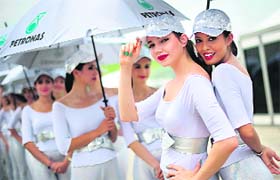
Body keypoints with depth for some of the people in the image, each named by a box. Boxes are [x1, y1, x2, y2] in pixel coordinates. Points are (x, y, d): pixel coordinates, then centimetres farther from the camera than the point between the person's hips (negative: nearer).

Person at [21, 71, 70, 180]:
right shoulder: (28, 110, 3)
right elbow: (27, 142, -3)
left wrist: (66, 161, -15)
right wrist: (49, 163, -12)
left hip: (64, 155, 0)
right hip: (38, 157, 0)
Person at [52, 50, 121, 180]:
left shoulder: (102, 97, 3)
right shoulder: (61, 106, -7)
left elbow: (113, 139, 10)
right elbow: (64, 147, -14)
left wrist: (111, 121, -10)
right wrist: (97, 131, -16)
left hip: (110, 163, 3)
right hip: (84, 168, -3)